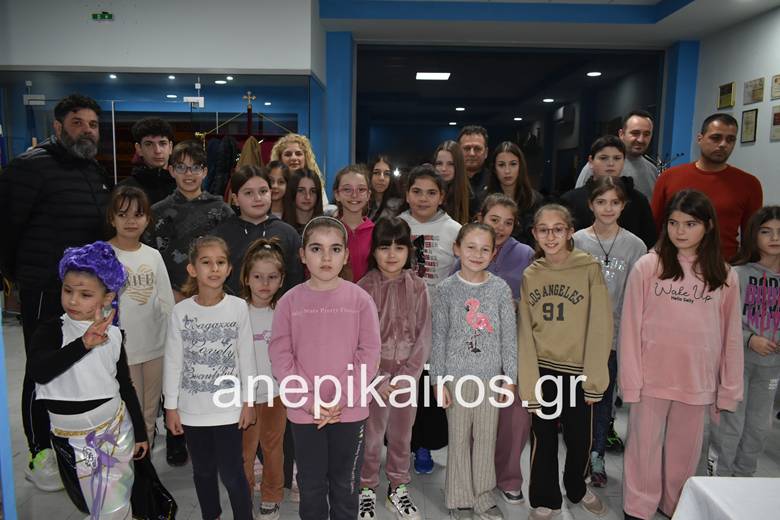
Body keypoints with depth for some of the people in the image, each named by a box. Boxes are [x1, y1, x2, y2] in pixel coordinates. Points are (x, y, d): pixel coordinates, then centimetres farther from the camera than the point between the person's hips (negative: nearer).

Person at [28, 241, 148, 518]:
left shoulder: (113, 335, -4)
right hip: (70, 438, 0)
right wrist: (83, 343, -43)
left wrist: (140, 432, 11)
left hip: (116, 429, 1)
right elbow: (37, 372, -30)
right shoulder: (51, 330, -10)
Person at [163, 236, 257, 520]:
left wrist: (248, 401, -2)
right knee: (203, 471, 17)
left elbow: (246, 357, -3)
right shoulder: (181, 311, -7)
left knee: (231, 473, 3)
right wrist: (171, 406, 0)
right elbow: (173, 361, -1)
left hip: (229, 407, -2)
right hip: (192, 408, 2)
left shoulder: (238, 307, -8)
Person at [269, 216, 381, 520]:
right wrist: (310, 402, -12)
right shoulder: (289, 301, -4)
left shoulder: (360, 299, -6)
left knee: (345, 486, 16)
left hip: (350, 411, 0)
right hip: (303, 413, 1)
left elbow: (369, 355, -7)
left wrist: (339, 401, -13)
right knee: (311, 486, 17)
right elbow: (280, 357, -5)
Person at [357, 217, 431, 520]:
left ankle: (398, 488, 35)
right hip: (373, 375, -2)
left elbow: (423, 336, -3)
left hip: (407, 375, 2)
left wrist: (407, 377, -11)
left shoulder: (417, 287, -3)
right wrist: (379, 381, -13)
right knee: (370, 437, 9)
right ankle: (367, 490, 31)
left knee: (401, 436, 16)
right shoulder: (364, 288, -9)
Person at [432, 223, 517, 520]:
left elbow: (509, 336, 1)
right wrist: (439, 380, -5)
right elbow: (439, 338, -3)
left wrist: (509, 378, 0)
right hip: (457, 377, -1)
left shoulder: (501, 289, -2)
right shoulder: (446, 290, -5)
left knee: (486, 438, 10)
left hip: (491, 376, 1)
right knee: (459, 439, 9)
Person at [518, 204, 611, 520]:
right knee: (543, 440, 10)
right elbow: (525, 334, -1)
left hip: (577, 371, -1)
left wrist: (594, 380, -10)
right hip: (541, 370, 1)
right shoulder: (529, 275, 0)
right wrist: (529, 386, -6)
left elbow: (600, 327, -9)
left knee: (580, 439, 15)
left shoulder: (589, 269, -8)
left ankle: (576, 489, 43)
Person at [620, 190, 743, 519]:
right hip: (652, 377, -2)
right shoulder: (647, 267, -8)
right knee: (645, 446, 10)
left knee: (685, 450, 17)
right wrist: (631, 379, -8)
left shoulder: (724, 276, 0)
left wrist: (730, 387, 3)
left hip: (698, 380, 2)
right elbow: (631, 327, -7)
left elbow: (731, 335, 3)